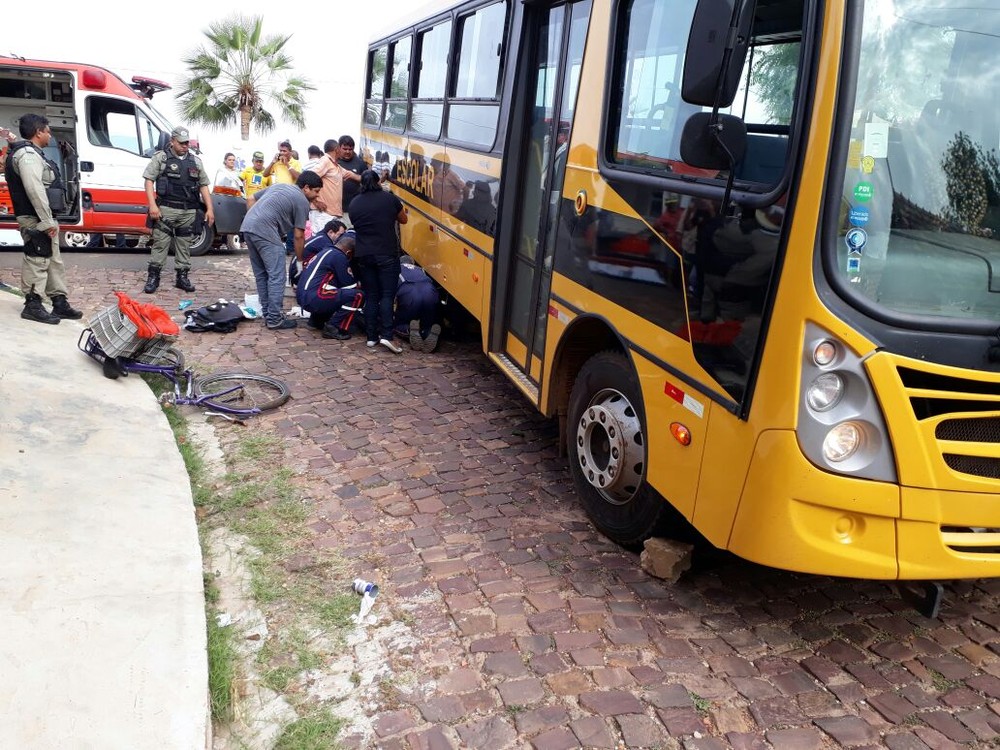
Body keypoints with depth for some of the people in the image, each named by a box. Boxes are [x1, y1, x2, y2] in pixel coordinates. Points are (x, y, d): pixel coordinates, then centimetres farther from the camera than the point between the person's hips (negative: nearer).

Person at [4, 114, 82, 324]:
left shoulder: (31, 153, 20)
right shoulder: (28, 155, -13)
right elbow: (34, 190, -23)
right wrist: (47, 221, -24)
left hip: (43, 219, 11)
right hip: (36, 219, -11)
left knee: (53, 261, 13)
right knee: (37, 261, -7)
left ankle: (59, 304, 19)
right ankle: (32, 306, -2)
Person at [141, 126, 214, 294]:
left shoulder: (195, 161, 15)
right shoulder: (161, 158, 3)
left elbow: (203, 185, 16)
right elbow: (149, 180, -1)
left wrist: (209, 209, 8)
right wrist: (152, 205, -13)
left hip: (188, 211, 4)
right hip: (166, 209, -3)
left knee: (184, 245, 8)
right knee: (160, 243, -4)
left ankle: (182, 277, 15)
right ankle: (153, 277, 1)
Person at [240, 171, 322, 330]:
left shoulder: (279, 186, 26)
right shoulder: (302, 201, 2)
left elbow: (251, 199, 26)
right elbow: (298, 236, 2)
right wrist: (300, 260, 12)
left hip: (247, 227, 9)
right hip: (265, 232, -9)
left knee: (261, 275, 15)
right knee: (276, 277, -3)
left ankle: (267, 314, 21)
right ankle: (274, 320, -2)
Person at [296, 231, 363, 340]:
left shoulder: (326, 251, 21)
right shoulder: (339, 256, -7)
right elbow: (348, 284, -4)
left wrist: (354, 284, 22)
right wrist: (358, 285, 16)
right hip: (312, 299, -10)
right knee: (358, 295, -13)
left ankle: (316, 320, 24)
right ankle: (334, 328, -13)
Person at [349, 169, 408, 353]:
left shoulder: (354, 203, 6)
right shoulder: (389, 198, -2)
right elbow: (403, 220, 13)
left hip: (363, 255, 3)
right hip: (387, 254, -3)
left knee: (370, 297, 9)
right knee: (387, 295, -2)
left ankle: (371, 336, 8)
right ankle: (386, 335, -14)